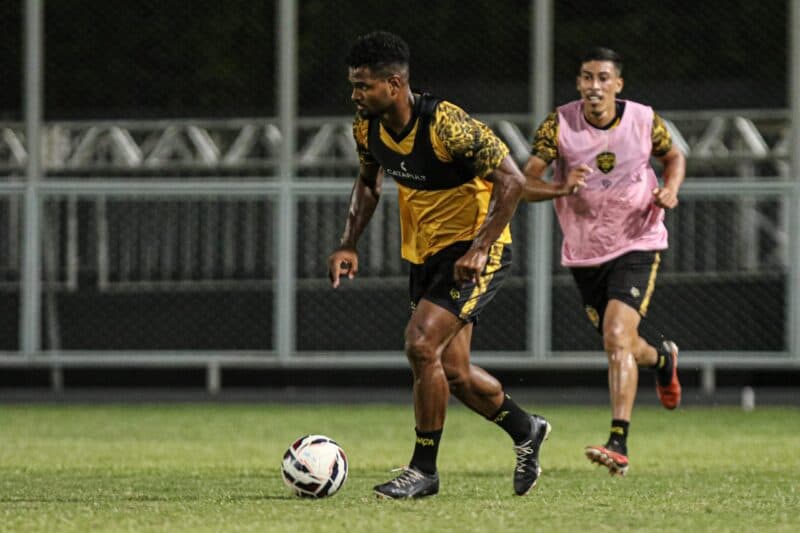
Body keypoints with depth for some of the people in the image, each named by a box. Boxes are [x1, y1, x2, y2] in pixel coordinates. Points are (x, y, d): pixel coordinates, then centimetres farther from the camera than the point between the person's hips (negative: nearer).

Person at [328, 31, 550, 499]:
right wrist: (350, 245, 6)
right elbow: (369, 182, 17)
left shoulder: (446, 124, -26)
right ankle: (526, 431, 36)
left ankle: (424, 470, -9)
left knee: (421, 343, -21)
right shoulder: (368, 126, -3)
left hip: (475, 252, -8)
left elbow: (512, 181, -23)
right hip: (425, 252, 8)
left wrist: (479, 249, -28)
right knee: (452, 371, 11)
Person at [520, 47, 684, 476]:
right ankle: (663, 356, 51)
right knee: (621, 347, 13)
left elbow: (673, 156, 12)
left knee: (617, 337, -21)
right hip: (584, 252, 3)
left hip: (637, 244, -3)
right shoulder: (558, 126, -10)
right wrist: (561, 188, -32)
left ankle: (619, 444, -23)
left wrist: (670, 189, -9)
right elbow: (524, 185, -11)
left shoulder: (644, 120, -8)